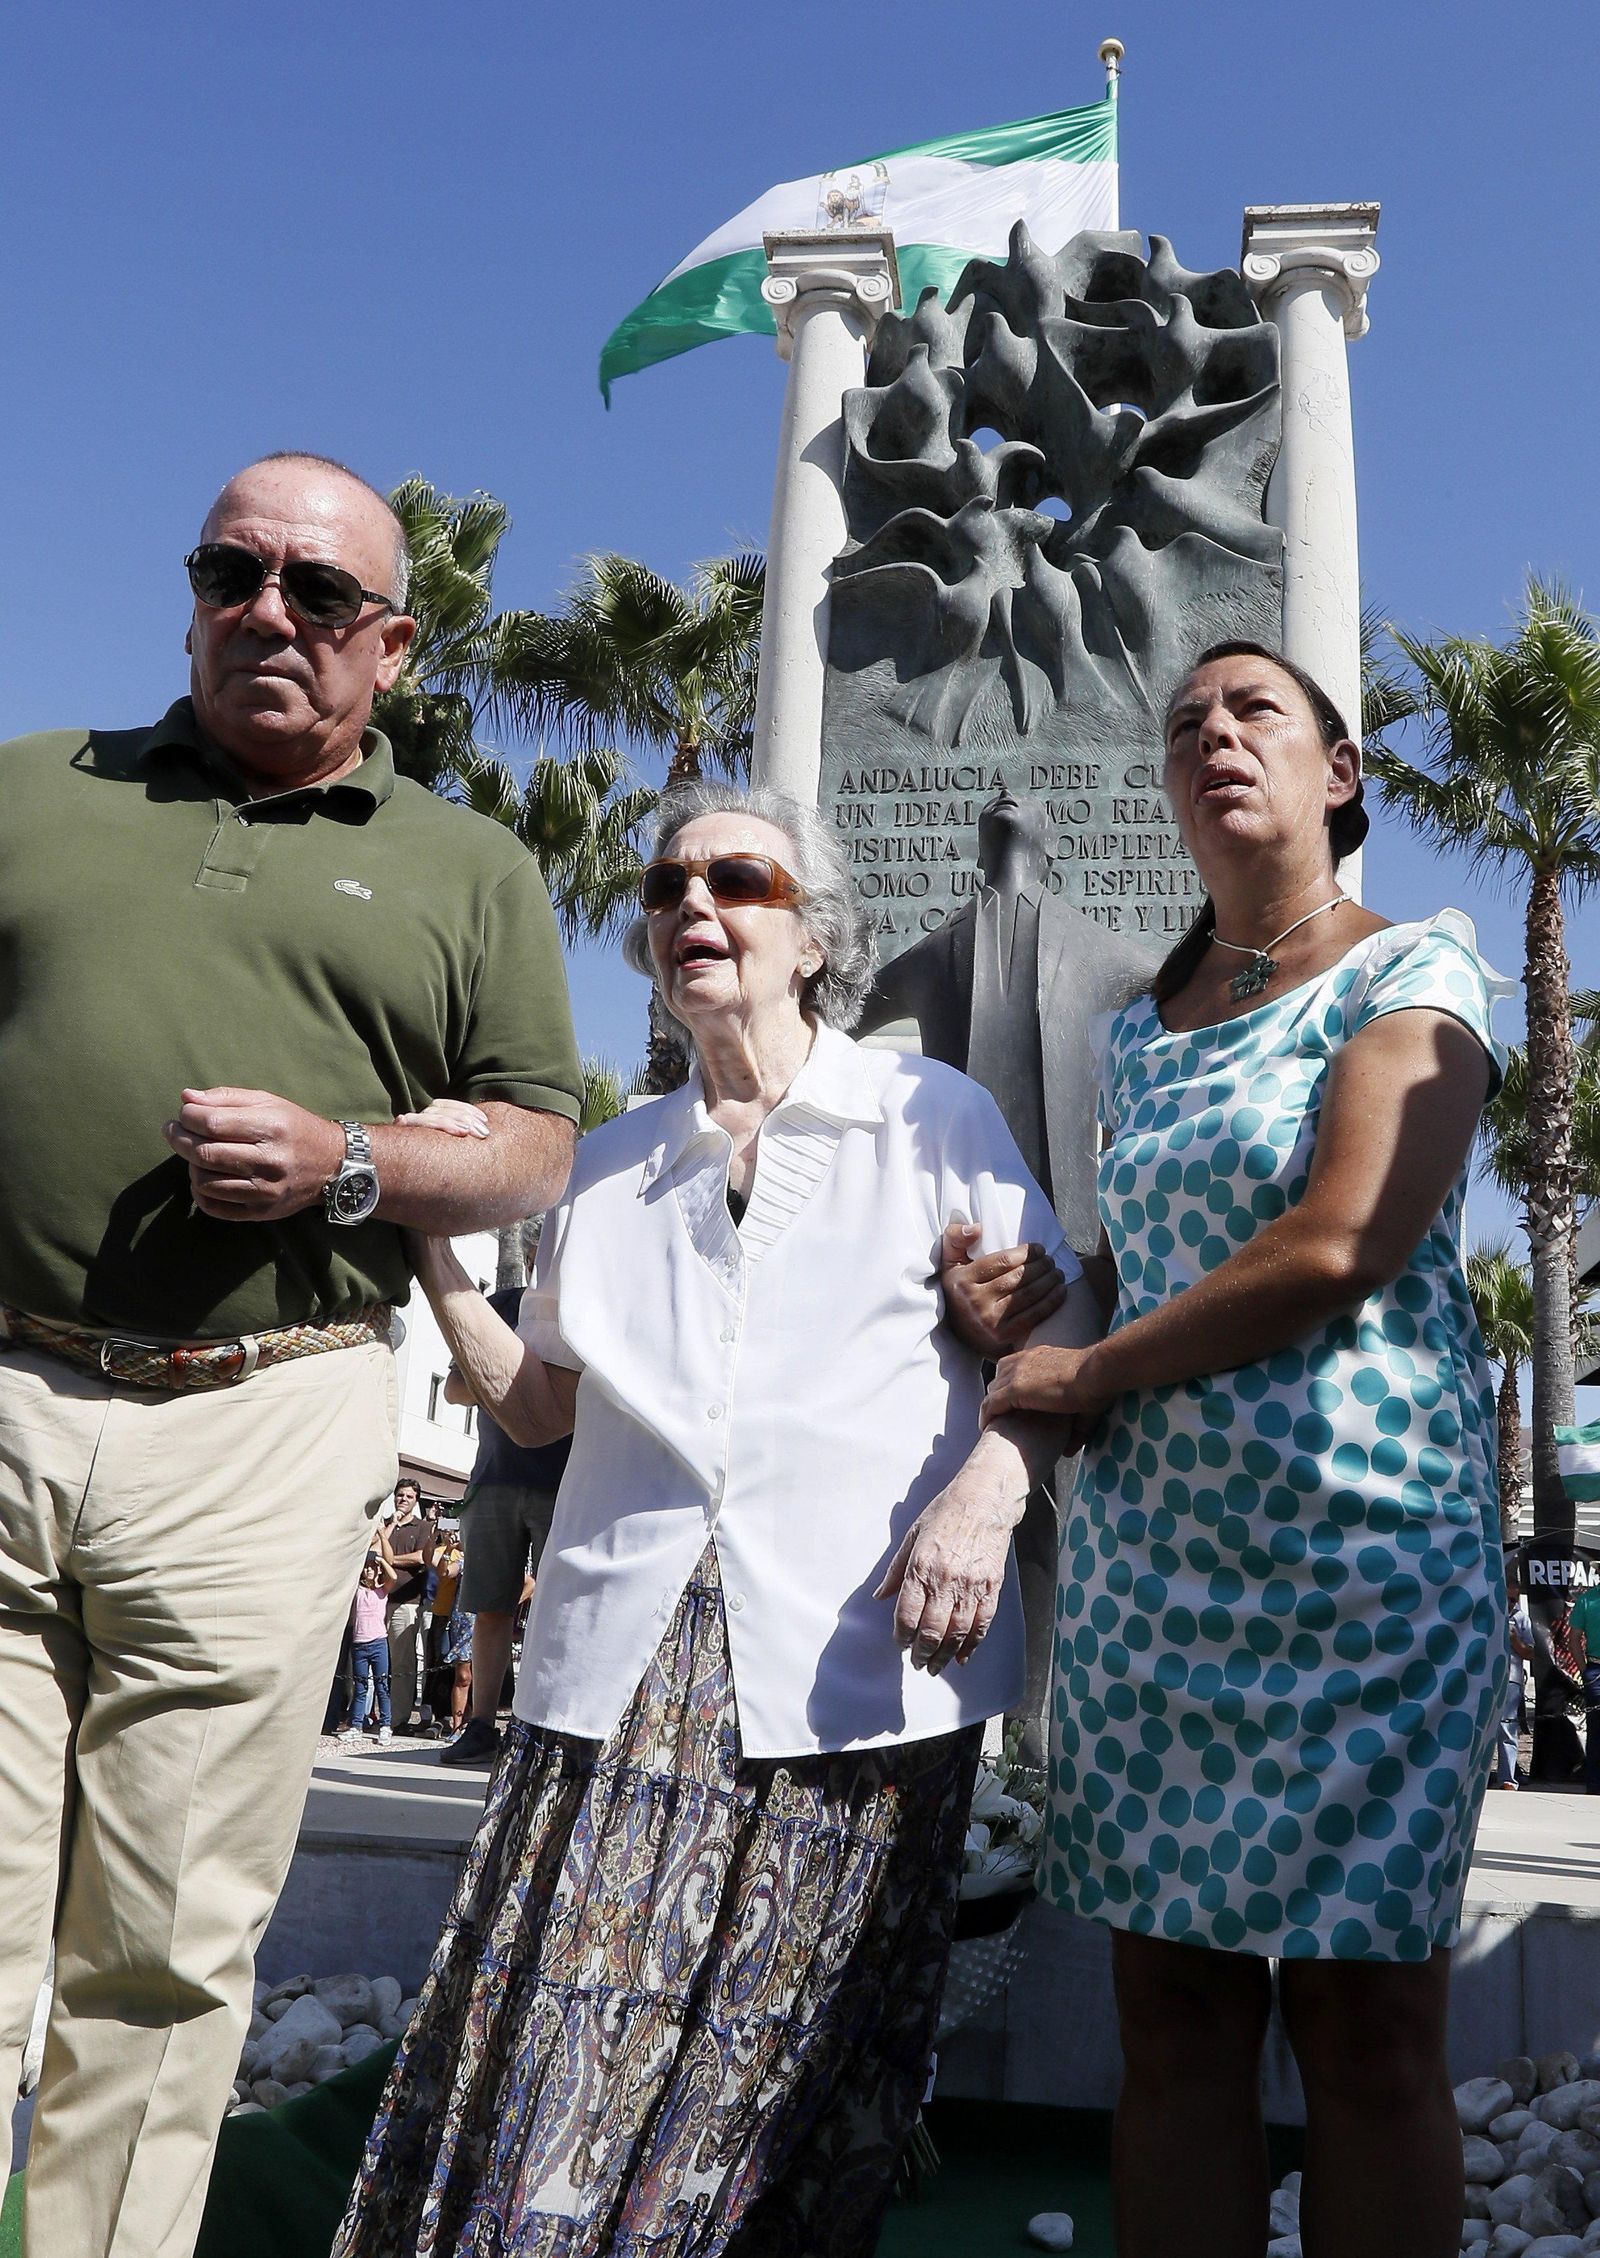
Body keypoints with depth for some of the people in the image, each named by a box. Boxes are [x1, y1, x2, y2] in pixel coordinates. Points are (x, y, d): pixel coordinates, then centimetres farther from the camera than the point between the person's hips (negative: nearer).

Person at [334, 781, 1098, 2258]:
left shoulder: (935, 1116, 7)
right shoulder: (610, 1166, 18)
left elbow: (1054, 1346, 3)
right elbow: (536, 1403, 20)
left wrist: (989, 1484, -16)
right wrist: (426, 1232, 8)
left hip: (852, 1672, -3)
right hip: (626, 1673, 3)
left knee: (783, 2109, 3)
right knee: (546, 2091, -2)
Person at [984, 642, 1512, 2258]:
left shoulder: (1413, 971, -1)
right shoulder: (1135, 1039, 15)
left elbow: (1336, 1251, -15)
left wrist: (1088, 1375, -6)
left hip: (1360, 1548, -5)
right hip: (1147, 1558, 5)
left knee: (1365, 2027, 1)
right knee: (1169, 2010, 7)